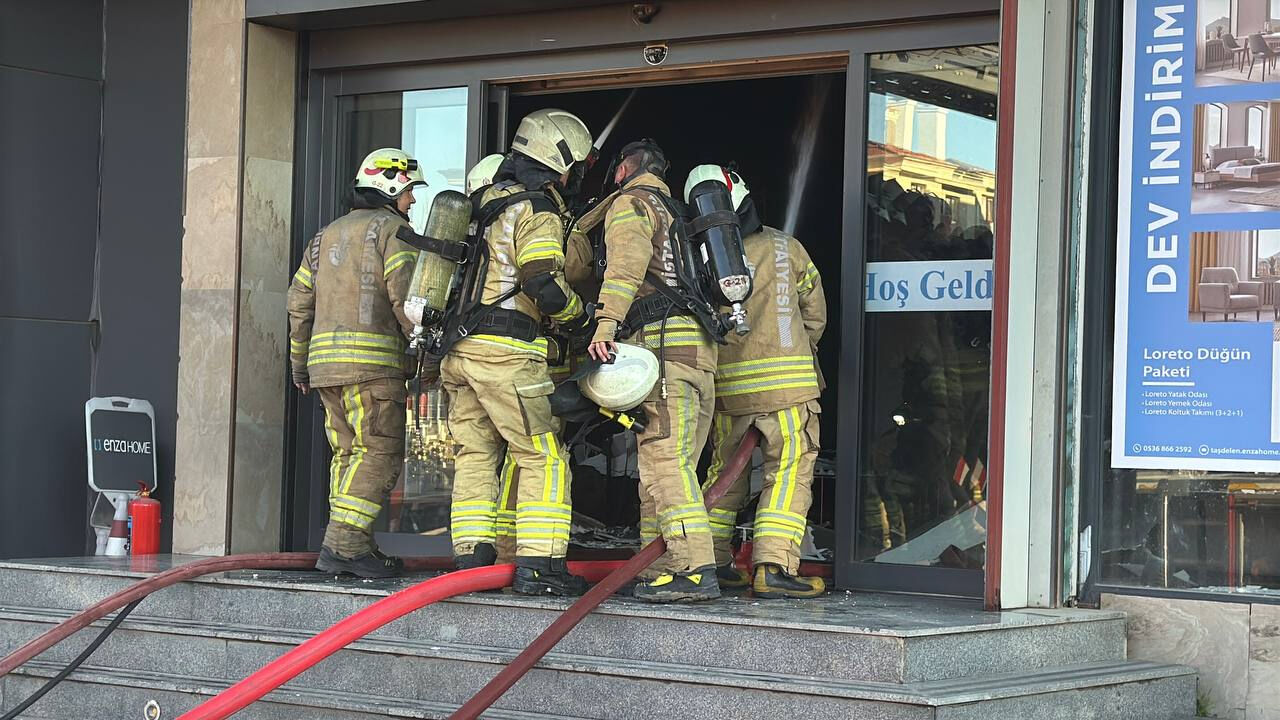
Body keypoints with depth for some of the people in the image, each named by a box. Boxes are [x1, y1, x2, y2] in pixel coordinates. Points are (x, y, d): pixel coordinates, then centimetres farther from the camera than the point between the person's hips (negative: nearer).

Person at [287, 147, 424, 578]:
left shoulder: (328, 235, 23)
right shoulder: (391, 228, 0)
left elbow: (299, 300, 22)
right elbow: (405, 296, -13)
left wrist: (300, 361, 28)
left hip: (325, 360, 8)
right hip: (371, 358, -8)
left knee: (349, 453, 11)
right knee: (380, 452, -9)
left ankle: (351, 548, 8)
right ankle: (344, 545, -18)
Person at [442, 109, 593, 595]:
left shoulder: (489, 202, 19)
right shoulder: (538, 212, -8)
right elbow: (544, 286, -18)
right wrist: (579, 316, -2)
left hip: (458, 348, 8)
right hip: (505, 350, -8)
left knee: (475, 454, 11)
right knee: (543, 457, -4)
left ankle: (471, 559, 9)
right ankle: (538, 565, -8)